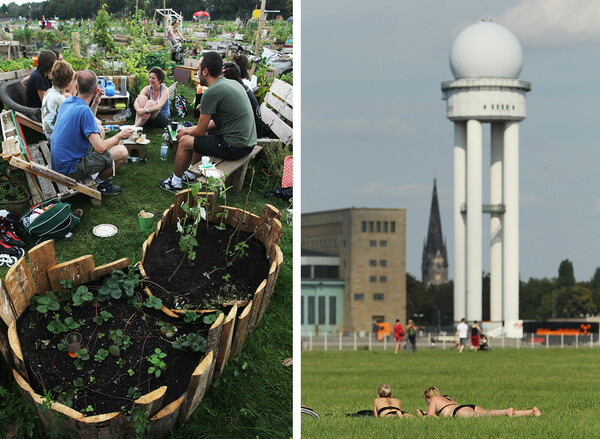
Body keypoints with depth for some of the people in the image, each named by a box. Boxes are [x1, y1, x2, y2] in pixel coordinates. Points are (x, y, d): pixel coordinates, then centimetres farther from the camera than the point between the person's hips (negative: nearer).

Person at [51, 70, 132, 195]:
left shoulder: (67, 101, 2)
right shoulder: (84, 110, -25)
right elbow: (100, 148, -26)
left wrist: (95, 103, 16)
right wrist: (120, 136, -9)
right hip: (70, 169, -9)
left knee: (99, 132, 26)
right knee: (122, 152, -11)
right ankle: (100, 182, 11)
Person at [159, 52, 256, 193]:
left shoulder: (211, 92, -17)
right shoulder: (233, 83, 11)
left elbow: (200, 130, -8)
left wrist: (186, 132, 14)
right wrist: (191, 129, 23)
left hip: (235, 147, -9)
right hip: (248, 142, 9)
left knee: (185, 141, 6)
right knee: (200, 137, 29)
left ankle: (175, 183, 24)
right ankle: (192, 175, 43)